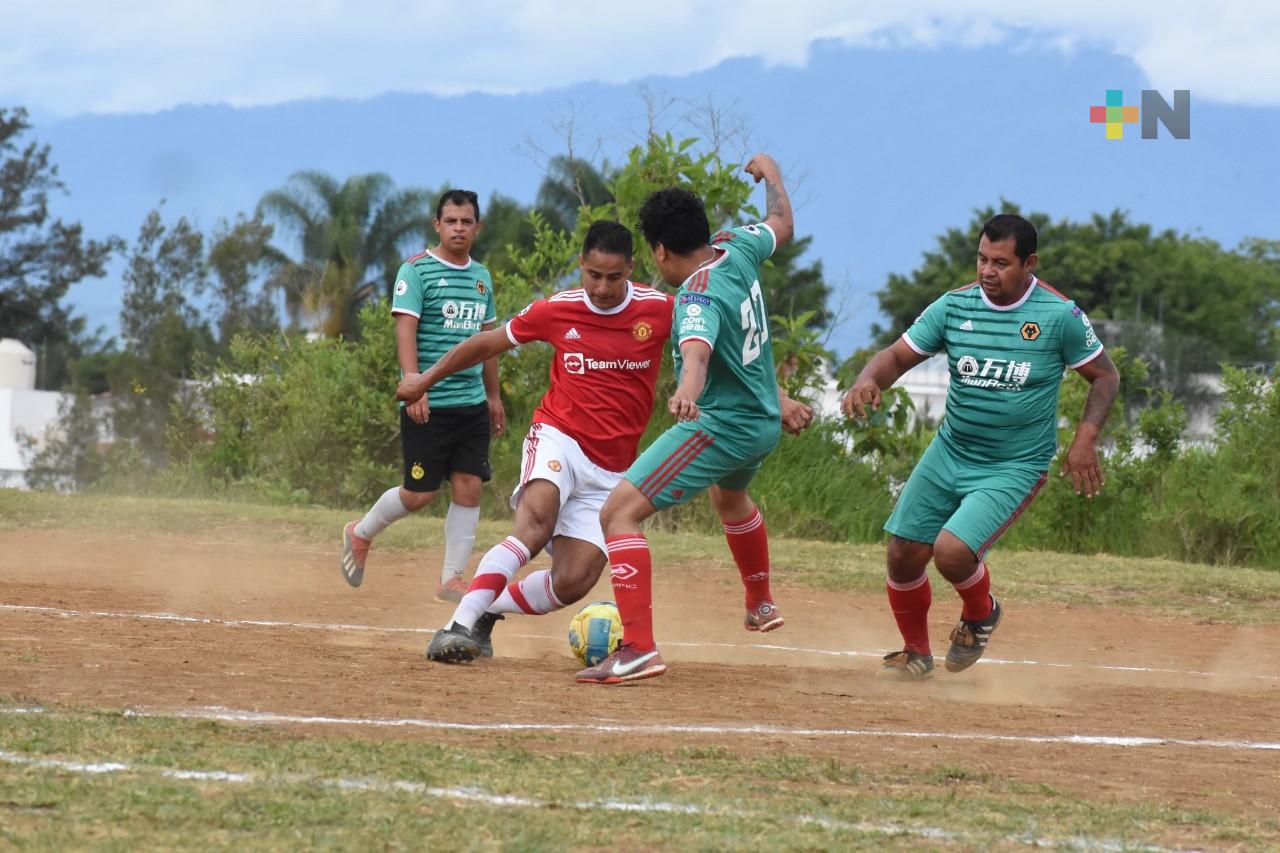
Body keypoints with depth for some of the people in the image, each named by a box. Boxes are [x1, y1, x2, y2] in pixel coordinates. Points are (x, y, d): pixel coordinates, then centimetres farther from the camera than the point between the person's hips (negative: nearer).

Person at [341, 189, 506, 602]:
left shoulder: (482, 277, 15)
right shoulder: (417, 270, -6)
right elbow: (405, 330, -13)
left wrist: (493, 395, 23)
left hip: (472, 402, 6)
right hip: (428, 404, -6)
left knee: (469, 487, -1)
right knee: (420, 493, -4)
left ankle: (452, 579, 6)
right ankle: (361, 533, 22)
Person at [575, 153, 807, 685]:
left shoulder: (699, 298, -26)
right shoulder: (738, 250, -3)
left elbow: (696, 350, -48)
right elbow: (782, 226, 20)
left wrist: (688, 390, -68)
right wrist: (771, 173, 38)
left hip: (719, 428, -10)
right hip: (765, 422, 10)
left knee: (619, 513, -16)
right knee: (730, 497, 41)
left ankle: (638, 647, -28)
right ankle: (761, 604, 63)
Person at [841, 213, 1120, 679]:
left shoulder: (1060, 315, -12)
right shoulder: (955, 306, -3)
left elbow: (1105, 375, -1)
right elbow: (898, 355, -1)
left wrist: (1085, 437, -14)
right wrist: (868, 380, -24)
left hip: (1014, 467, -5)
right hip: (948, 454, 5)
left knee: (952, 550, -23)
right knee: (903, 555, 4)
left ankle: (980, 614, 12)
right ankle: (916, 654, 30)